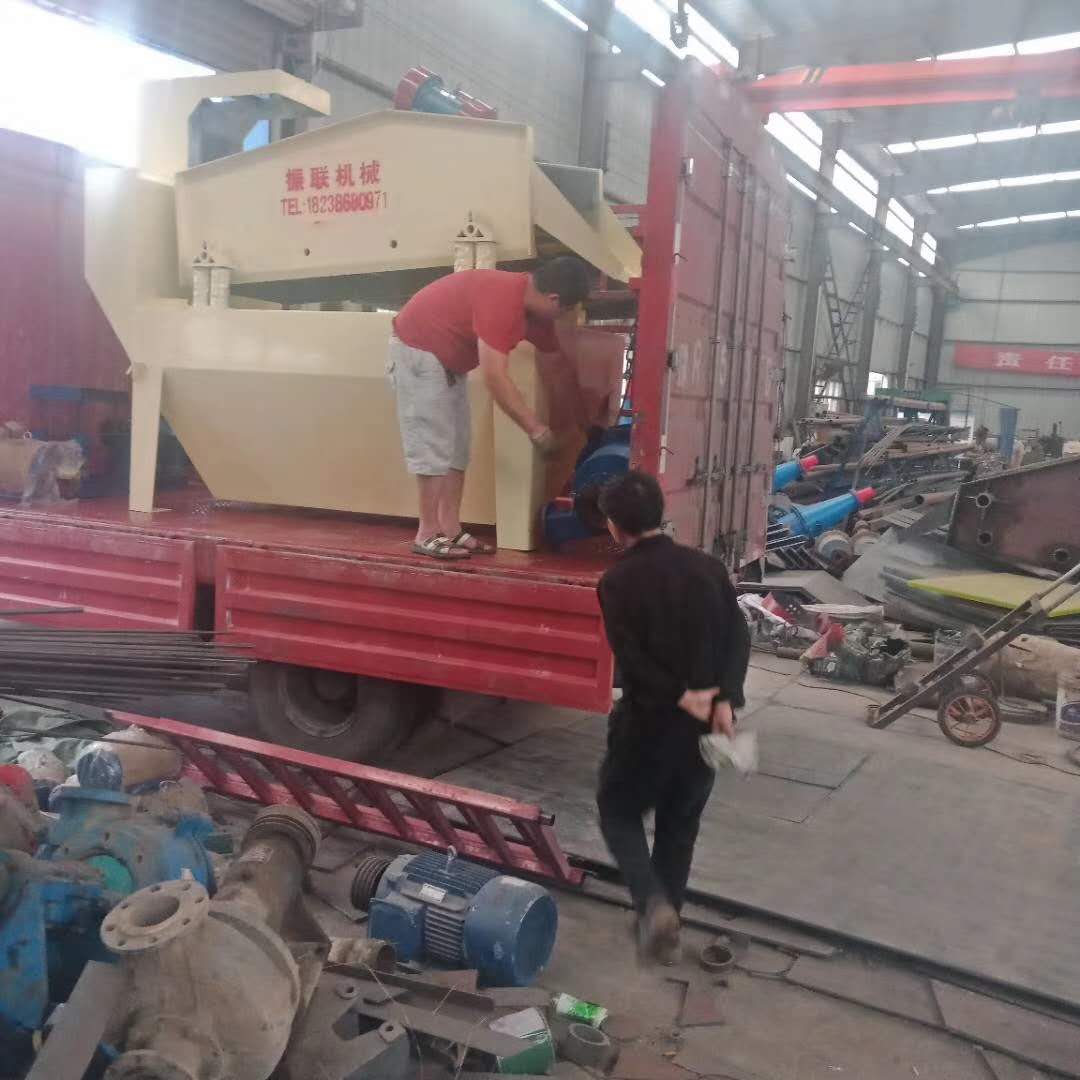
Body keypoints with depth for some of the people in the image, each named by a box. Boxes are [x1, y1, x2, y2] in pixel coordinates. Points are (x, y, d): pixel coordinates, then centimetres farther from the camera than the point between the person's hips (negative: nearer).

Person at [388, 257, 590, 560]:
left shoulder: (533, 307, -1)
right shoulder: (502, 299, -30)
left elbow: (553, 363, 11)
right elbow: (495, 378, -32)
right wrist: (537, 431, -28)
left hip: (449, 358, 10)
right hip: (418, 350, -10)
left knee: (457, 446, 7)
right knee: (433, 446, -10)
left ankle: (450, 529, 10)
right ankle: (428, 534, -3)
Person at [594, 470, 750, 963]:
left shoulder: (617, 582, -11)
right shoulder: (708, 566, 1)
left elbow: (631, 658, -19)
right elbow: (738, 637, -7)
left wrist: (681, 698, -12)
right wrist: (725, 700, -13)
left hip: (648, 721, -4)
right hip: (704, 723, 4)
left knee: (618, 810, 16)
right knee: (680, 826, 19)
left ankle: (654, 903, -3)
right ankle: (665, 917, 28)